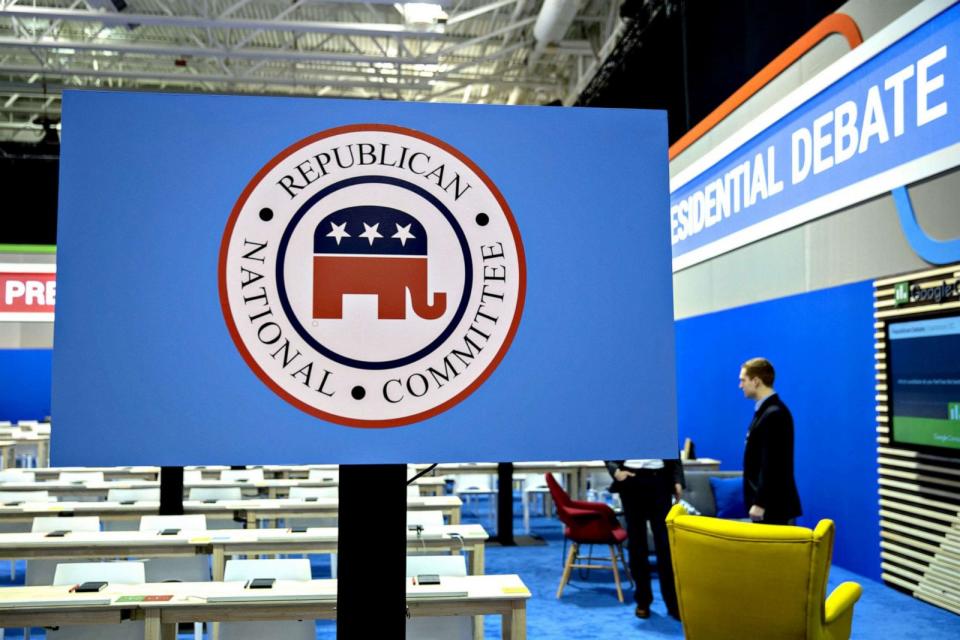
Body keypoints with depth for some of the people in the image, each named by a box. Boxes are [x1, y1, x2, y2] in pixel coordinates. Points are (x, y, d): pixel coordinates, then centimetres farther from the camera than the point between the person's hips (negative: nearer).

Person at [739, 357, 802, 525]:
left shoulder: (774, 414, -18)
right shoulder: (767, 410, 12)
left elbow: (771, 465, -21)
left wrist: (760, 503, -20)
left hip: (773, 505, -9)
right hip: (768, 502, 9)